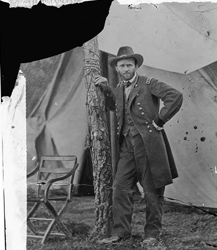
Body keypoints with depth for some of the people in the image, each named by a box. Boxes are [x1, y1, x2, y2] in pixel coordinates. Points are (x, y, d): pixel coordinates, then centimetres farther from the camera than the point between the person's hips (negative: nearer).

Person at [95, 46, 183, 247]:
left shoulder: (149, 84, -6)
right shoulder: (119, 89, 14)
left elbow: (176, 97, -16)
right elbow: (114, 106, 35)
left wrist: (159, 121, -13)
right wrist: (105, 88, 19)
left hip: (149, 145, -6)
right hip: (127, 147, 6)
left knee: (152, 192, 3)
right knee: (120, 189, -1)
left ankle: (152, 234, 13)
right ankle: (120, 231, 7)